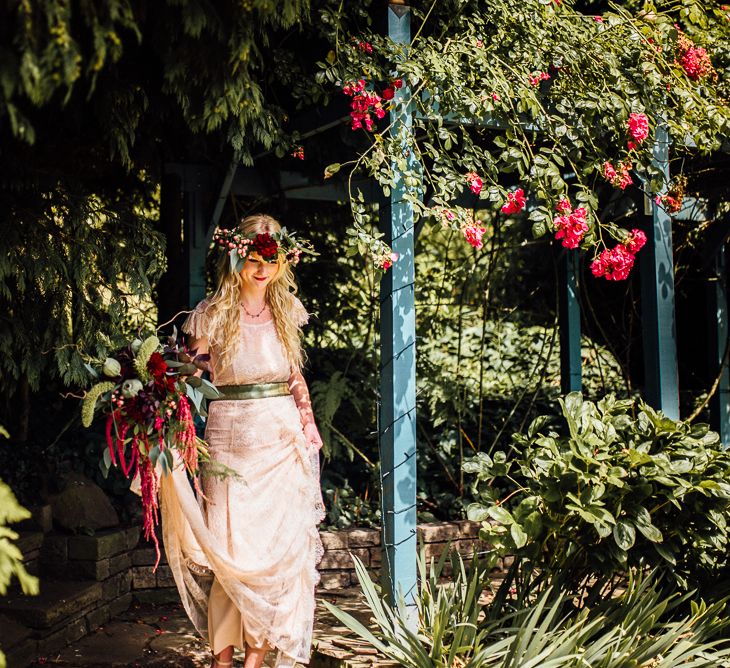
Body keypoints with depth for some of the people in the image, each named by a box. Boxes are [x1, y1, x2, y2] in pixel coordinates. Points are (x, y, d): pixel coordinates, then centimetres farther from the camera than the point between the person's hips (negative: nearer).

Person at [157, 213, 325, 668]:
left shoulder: (286, 310, 9)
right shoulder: (213, 314, -2)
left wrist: (308, 423, 8)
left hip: (283, 438, 3)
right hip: (231, 438, -3)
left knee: (279, 543, 2)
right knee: (231, 544, -2)